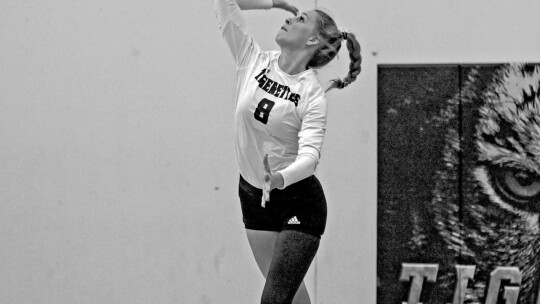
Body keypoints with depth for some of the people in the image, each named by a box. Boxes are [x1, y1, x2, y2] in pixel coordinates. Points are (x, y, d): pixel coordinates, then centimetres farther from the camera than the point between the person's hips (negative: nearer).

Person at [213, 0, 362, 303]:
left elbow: (309, 154, -30)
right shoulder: (253, 60, -5)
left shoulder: (313, 94, -18)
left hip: (298, 201, -6)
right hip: (254, 195, 6)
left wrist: (281, 178, -48)